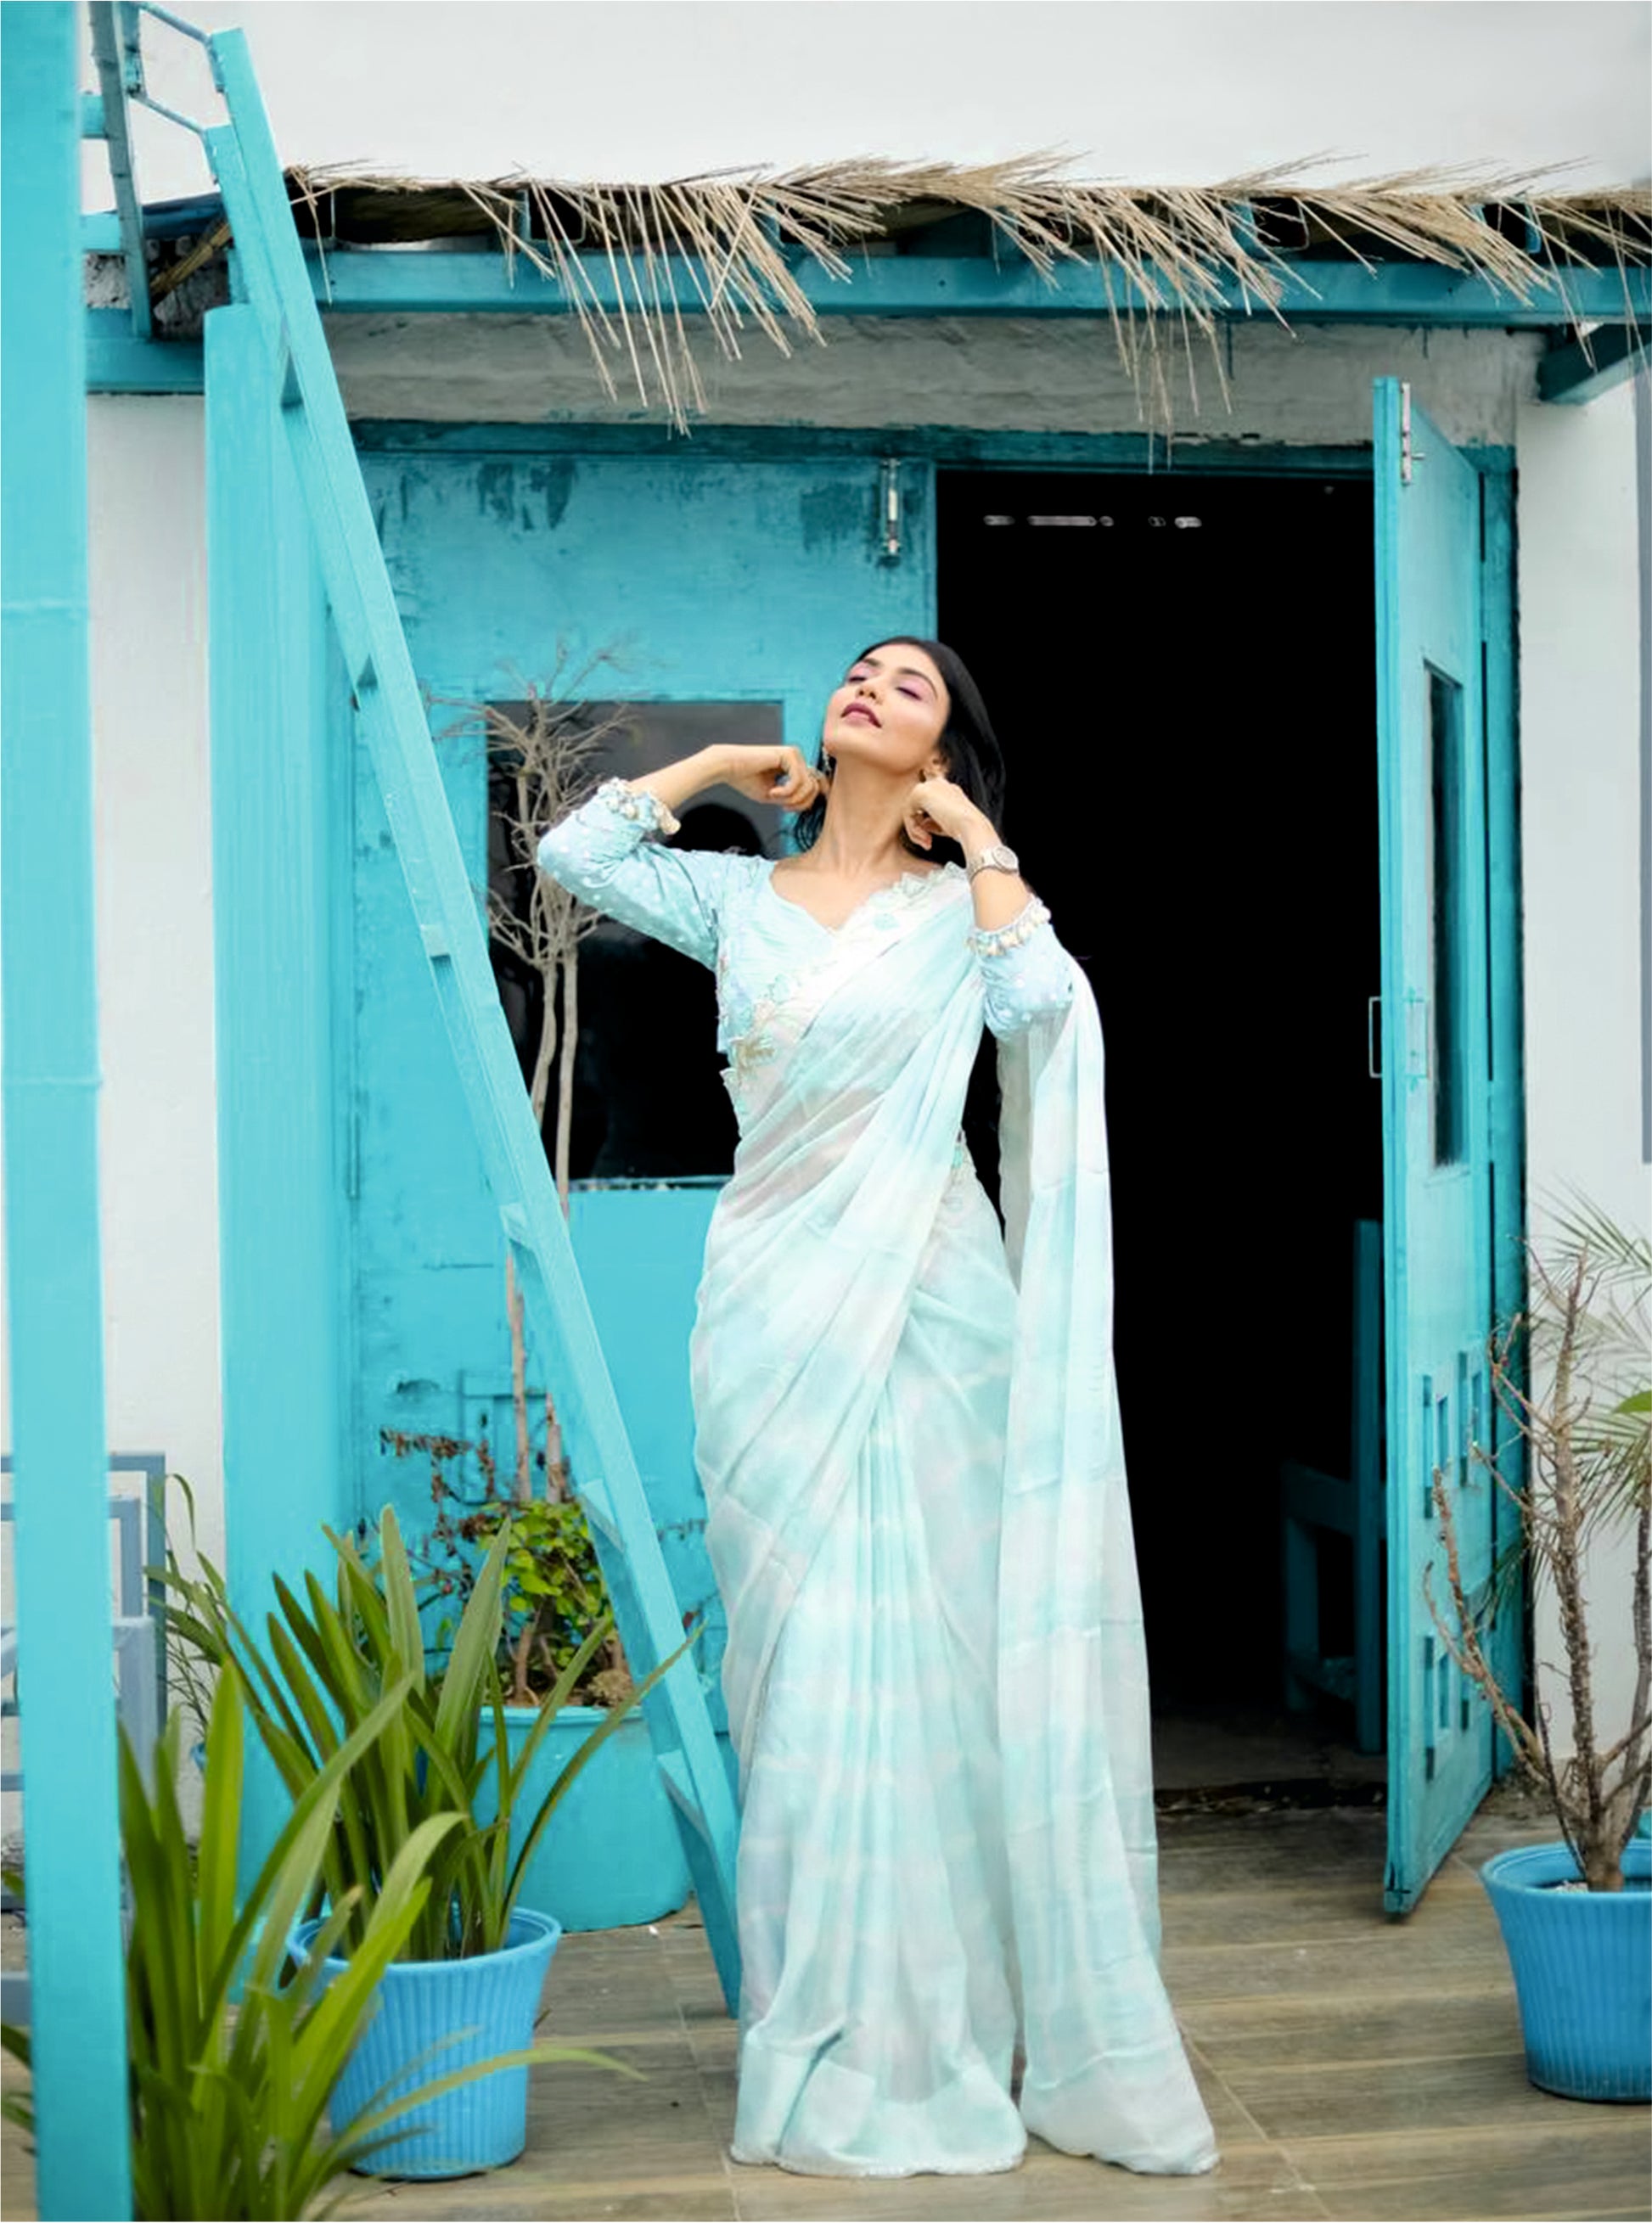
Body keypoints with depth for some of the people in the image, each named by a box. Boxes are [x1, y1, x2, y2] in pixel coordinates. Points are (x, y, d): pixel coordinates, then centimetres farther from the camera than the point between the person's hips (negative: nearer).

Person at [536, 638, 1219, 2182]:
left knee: (934, 1643, -2)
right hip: (776, 1310, 2)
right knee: (803, 1653, 1)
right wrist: (729, 764, 11)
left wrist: (976, 837, -2)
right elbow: (576, 851, 3)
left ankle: (963, 2023, 9)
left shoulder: (959, 908, 7)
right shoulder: (740, 898, 13)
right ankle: (839, 2040, 9)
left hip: (925, 1305, -2)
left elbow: (1050, 1010, -12)